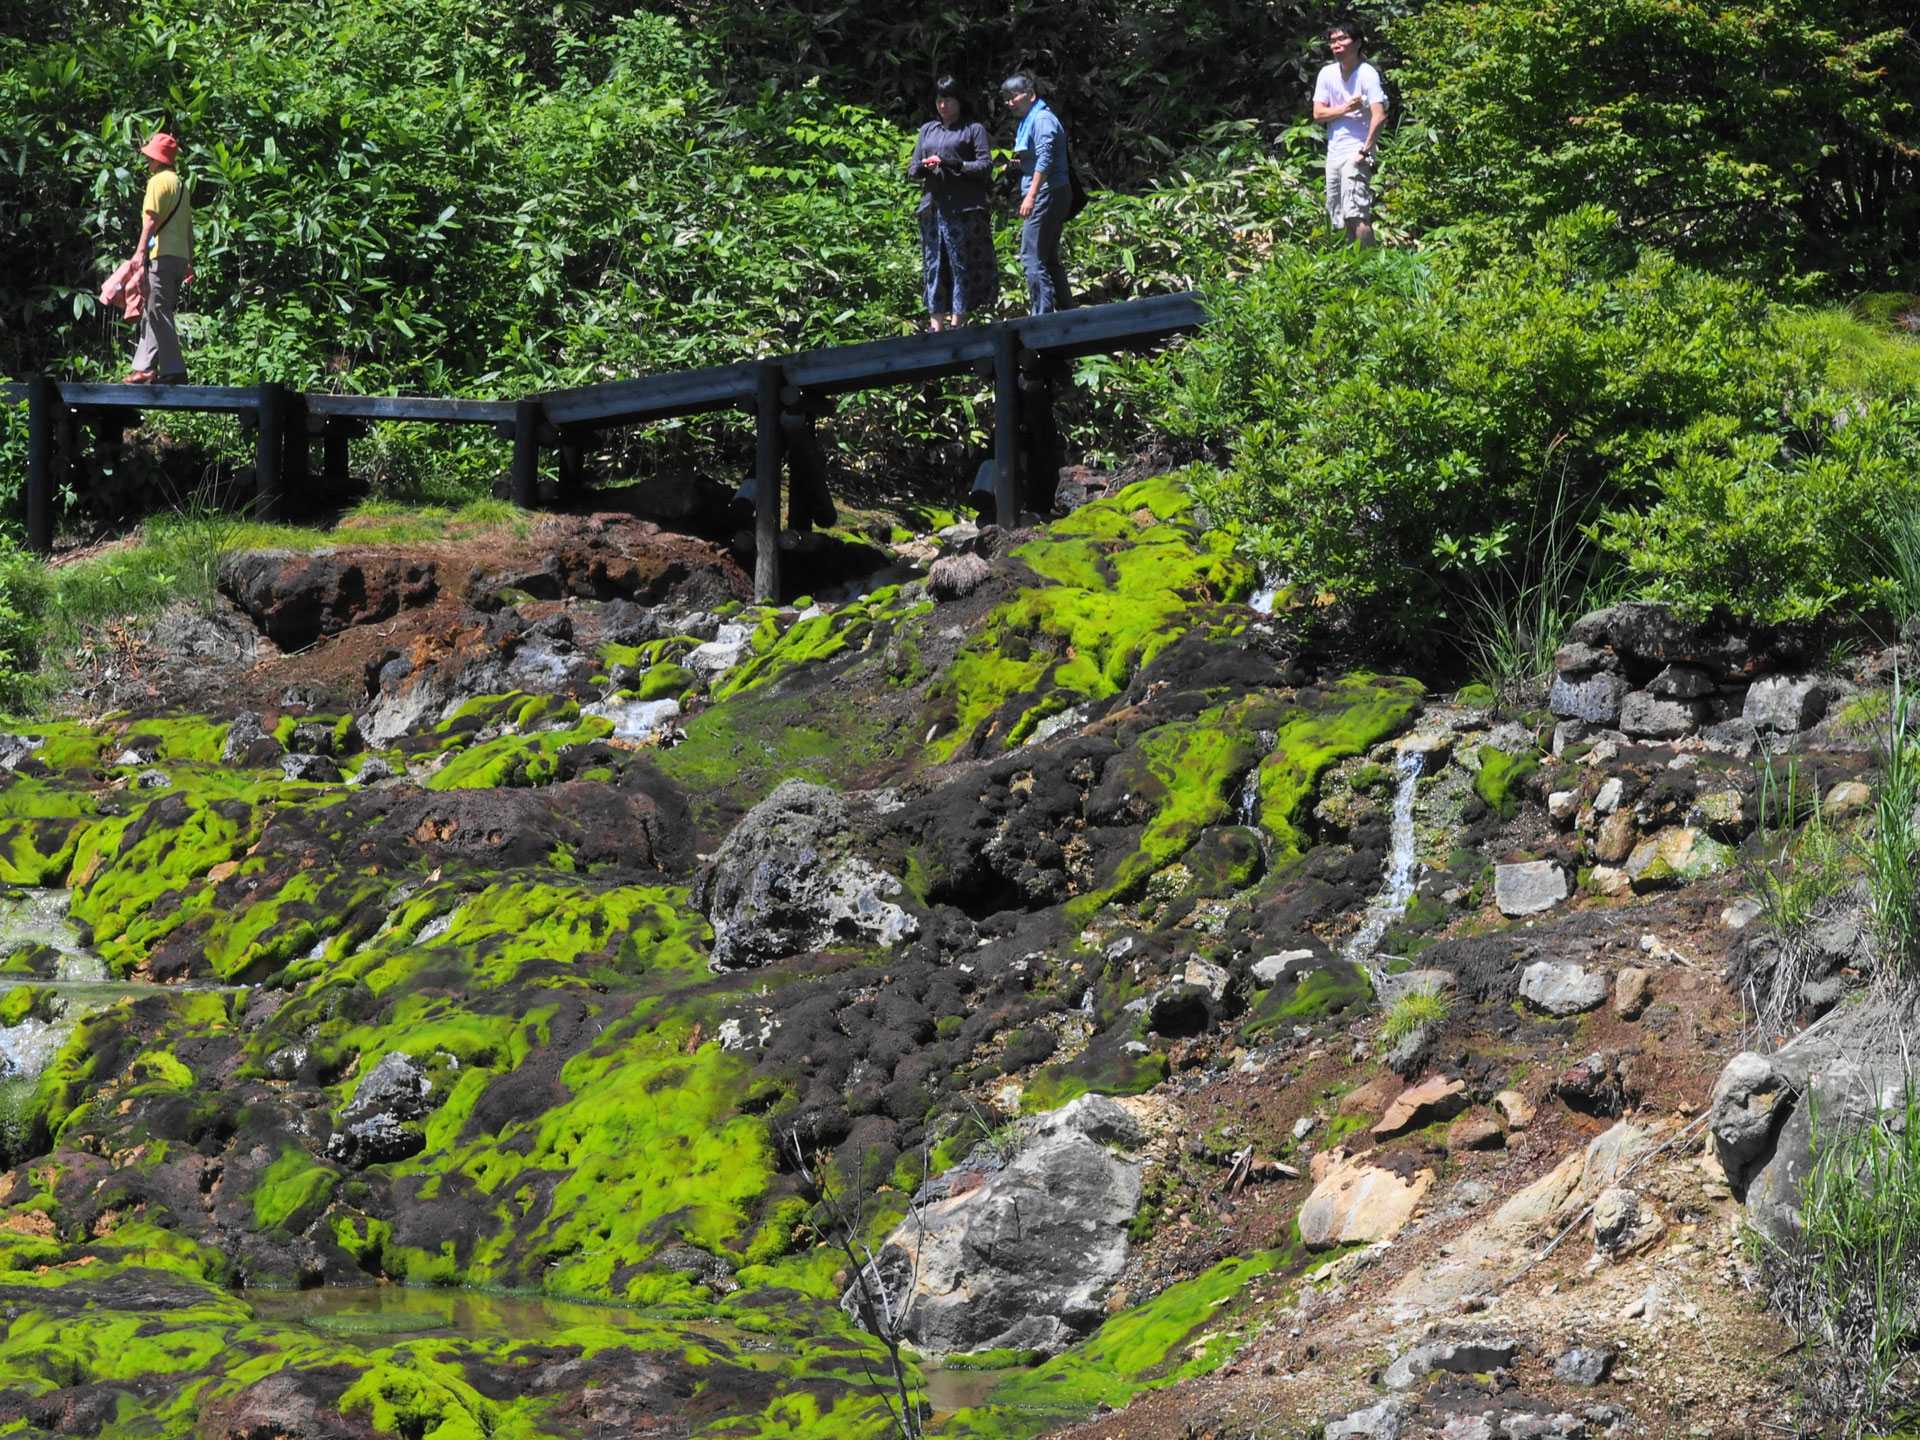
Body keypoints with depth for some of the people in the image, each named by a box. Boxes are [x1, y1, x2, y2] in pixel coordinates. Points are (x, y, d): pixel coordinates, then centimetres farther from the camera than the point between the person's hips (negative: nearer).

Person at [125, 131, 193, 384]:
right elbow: (189, 226, 21)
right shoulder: (180, 184, 20)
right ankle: (145, 368, 12)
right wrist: (190, 261, 23)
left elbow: (152, 218, -16)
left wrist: (141, 250, -19)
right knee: (152, 314, 12)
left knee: (158, 313, -9)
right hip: (179, 256, 9)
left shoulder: (158, 181, -6)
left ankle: (174, 370, -14)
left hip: (161, 255, -9)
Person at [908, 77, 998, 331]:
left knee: (961, 265, -5)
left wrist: (952, 165, -15)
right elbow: (912, 169, 19)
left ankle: (957, 325, -4)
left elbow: (985, 165, -4)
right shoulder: (927, 130, 21)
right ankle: (937, 327, 3)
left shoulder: (973, 129, 6)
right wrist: (923, 167, -5)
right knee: (933, 265, 2)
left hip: (962, 210, -5)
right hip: (932, 207, 5)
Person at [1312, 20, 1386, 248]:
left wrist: (1365, 151, -18)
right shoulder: (1328, 73, 9)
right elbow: (1318, 114, 5)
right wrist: (1345, 109, -10)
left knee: (1356, 214, -18)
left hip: (1356, 153, -7)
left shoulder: (1367, 74, -9)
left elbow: (1379, 117, -16)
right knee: (1340, 218, 9)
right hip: (1334, 153, 7)